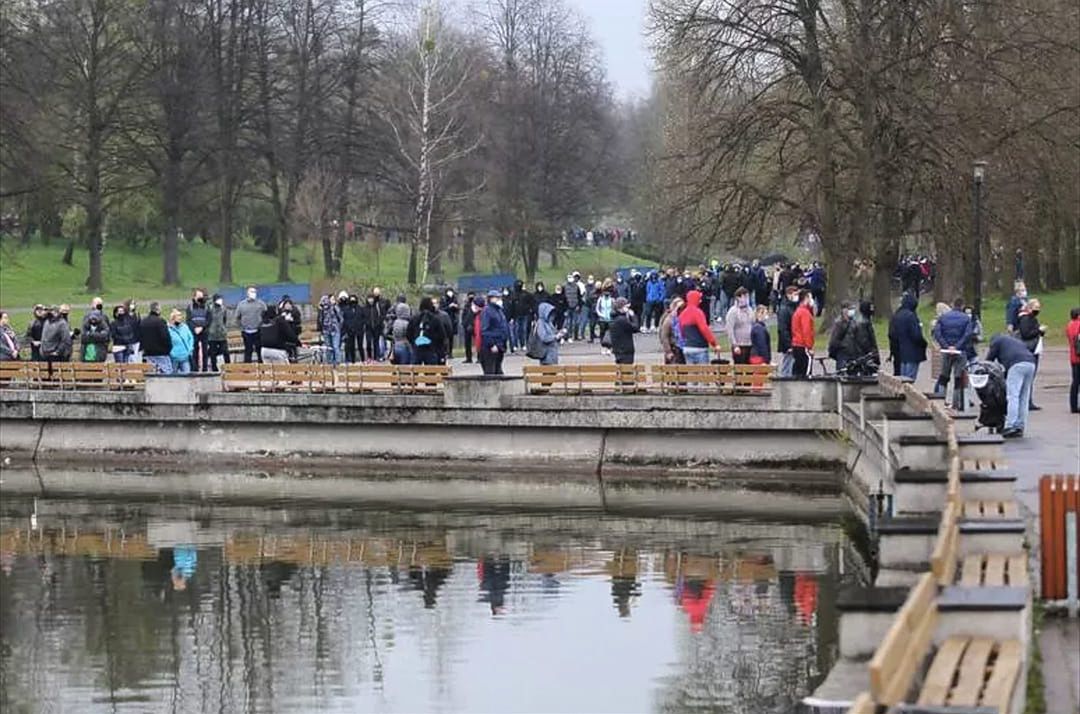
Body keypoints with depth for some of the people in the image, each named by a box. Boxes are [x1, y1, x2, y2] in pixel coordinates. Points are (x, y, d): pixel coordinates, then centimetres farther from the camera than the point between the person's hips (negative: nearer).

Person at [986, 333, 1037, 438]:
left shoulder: (996, 341, 20)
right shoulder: (1016, 341, 39)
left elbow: (989, 359, 17)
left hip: (1017, 365, -7)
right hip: (1031, 363, 7)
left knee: (1012, 396, -10)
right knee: (1024, 398, 10)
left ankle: (1011, 426, -18)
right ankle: (1020, 427, 10)